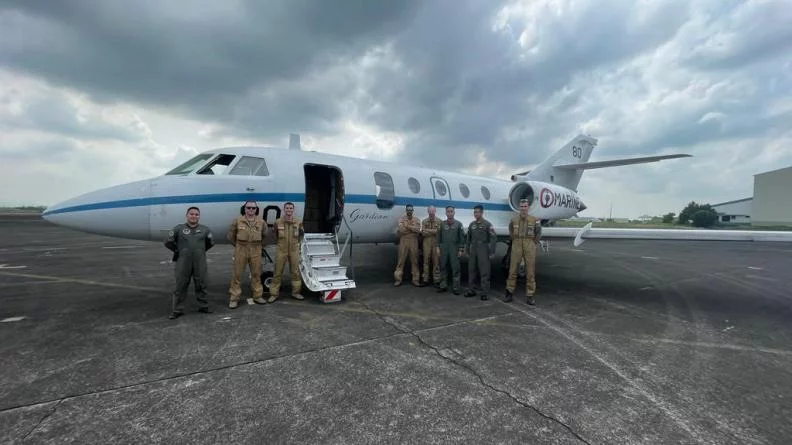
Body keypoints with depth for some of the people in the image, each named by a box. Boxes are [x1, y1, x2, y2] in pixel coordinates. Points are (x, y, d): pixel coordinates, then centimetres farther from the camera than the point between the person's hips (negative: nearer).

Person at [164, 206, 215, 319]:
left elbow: (211, 242, 19)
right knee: (180, 287, 4)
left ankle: (203, 306, 22)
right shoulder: (179, 228, 0)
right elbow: (168, 241, 3)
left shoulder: (204, 229, 7)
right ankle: (177, 310, 13)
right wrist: (178, 251, 6)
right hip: (183, 263, -2)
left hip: (200, 263, 2)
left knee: (201, 286, 10)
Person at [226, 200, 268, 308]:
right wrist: (237, 245, 10)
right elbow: (230, 235, 6)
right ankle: (234, 298, 8)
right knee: (236, 274, 0)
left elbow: (264, 235, 19)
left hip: (256, 251, 2)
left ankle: (258, 296, 20)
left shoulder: (261, 221, 4)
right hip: (241, 250, -2)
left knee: (256, 274, 9)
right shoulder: (237, 220, -3)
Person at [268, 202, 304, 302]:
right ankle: (274, 294, 14)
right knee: (278, 272, 5)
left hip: (294, 250, 2)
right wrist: (274, 231, -2)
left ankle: (295, 292, 23)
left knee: (295, 271, 9)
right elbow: (274, 237, 10)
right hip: (281, 250, -1)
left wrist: (302, 234, 3)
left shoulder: (298, 222, 2)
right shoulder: (278, 222, -4)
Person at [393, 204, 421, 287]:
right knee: (401, 260, 0)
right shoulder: (401, 218, 4)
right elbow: (400, 229, -12)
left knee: (414, 260, 5)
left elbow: (418, 230, -7)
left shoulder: (416, 219, 10)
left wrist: (408, 226, -9)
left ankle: (415, 279, 11)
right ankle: (398, 279, 3)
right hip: (403, 240, -2)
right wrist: (413, 229, -7)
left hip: (414, 241, 2)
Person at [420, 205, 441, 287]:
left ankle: (436, 280, 6)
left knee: (436, 262, -1)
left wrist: (428, 230, -8)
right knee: (426, 261, 3)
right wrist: (434, 231, -9)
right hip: (427, 243, 2)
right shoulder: (424, 221, 12)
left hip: (436, 243, -2)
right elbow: (423, 233, 2)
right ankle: (425, 279, 9)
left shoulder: (439, 221, 5)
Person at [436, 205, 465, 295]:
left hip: (454, 249, -2)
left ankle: (456, 287, 6)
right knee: (443, 267, 7)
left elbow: (462, 238, 0)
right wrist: (438, 248, 3)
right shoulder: (442, 224, 8)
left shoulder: (458, 224, 1)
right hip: (444, 248, 3)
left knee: (455, 268, -1)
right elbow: (439, 236, 10)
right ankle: (443, 286, 17)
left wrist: (461, 250, -5)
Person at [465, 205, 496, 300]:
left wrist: (492, 252, -12)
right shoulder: (472, 224, 11)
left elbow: (493, 238, -8)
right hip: (473, 251, 6)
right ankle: (471, 290, 20)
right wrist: (468, 251, 13)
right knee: (471, 271, 9)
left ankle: (484, 293, 2)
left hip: (483, 251, -5)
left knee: (484, 272, -3)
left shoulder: (487, 224, -5)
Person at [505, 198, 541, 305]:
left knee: (530, 271, 2)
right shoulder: (514, 219, 2)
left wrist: (533, 242, 7)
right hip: (517, 246, 1)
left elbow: (538, 232, 10)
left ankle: (530, 296, 9)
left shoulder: (534, 220, -3)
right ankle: (509, 293, 12)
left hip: (529, 246, -1)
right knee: (513, 270, 3)